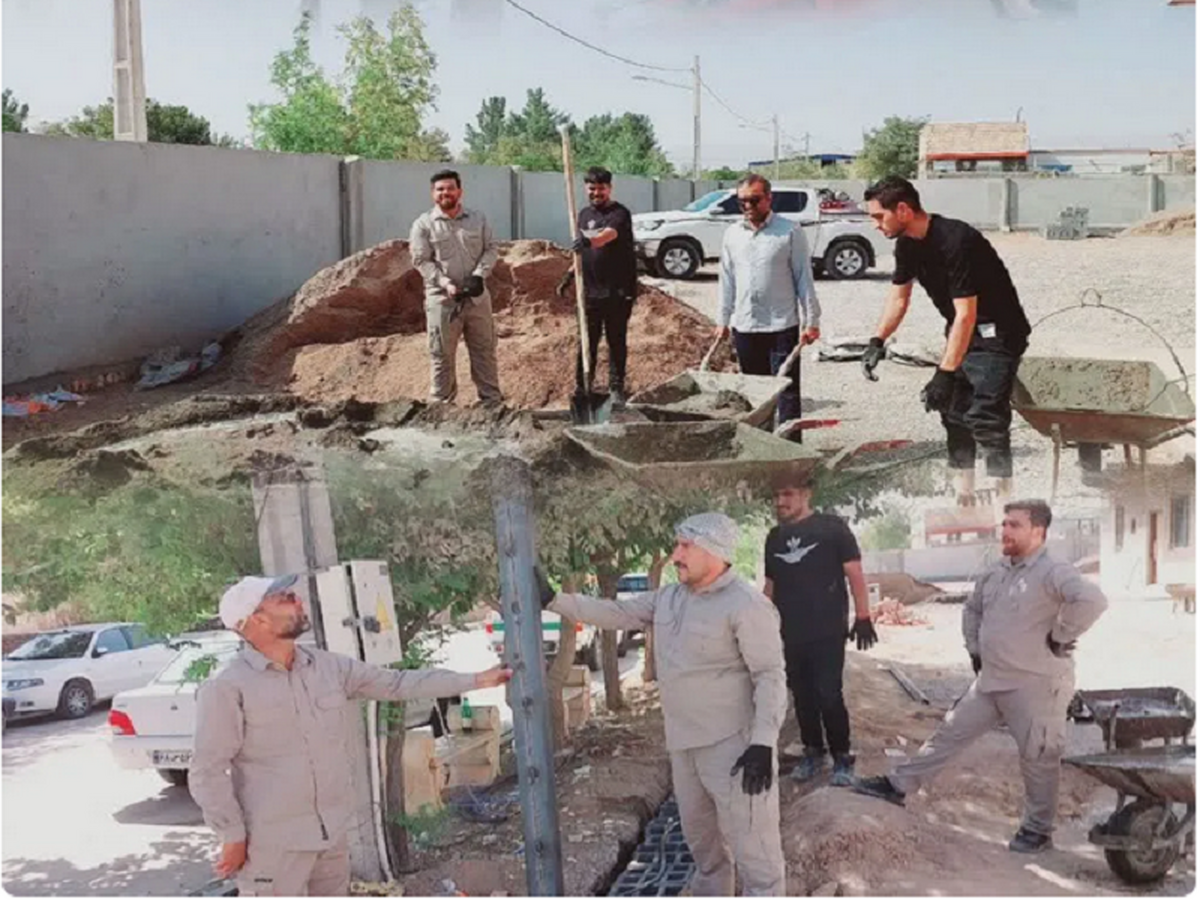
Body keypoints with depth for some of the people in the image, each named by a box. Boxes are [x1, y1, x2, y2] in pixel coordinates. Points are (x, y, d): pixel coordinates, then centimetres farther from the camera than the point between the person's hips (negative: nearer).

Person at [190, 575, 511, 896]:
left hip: (331, 831, 7)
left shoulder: (327, 666, 3)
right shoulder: (228, 688, -16)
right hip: (273, 841, -7)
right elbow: (207, 771, -13)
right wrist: (232, 835, -13)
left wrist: (475, 680, 6)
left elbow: (397, 683, 7)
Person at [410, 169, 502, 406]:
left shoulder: (478, 218, 9)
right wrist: (446, 283, -17)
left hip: (477, 297, 3)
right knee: (442, 355, 1)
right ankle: (441, 404, 8)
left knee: (484, 350, 8)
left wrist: (479, 275, -11)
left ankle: (492, 400, 16)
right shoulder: (424, 224, -1)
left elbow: (491, 249, 7)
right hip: (442, 300, -3)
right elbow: (421, 261, -5)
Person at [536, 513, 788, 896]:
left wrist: (763, 743, -25)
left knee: (752, 846, -5)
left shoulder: (746, 605, -16)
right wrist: (552, 599, 9)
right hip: (683, 746, 9)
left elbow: (770, 676, -18)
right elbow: (614, 613, 15)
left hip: (735, 745, -9)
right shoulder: (669, 599, 9)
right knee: (701, 841, 23)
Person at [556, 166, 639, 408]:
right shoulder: (584, 214, 13)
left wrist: (589, 242, -51)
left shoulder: (619, 214, -9)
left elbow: (609, 235, -32)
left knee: (617, 341, 2)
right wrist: (570, 274, 13)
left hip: (617, 291, -5)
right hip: (590, 290, 5)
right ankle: (582, 388, 14)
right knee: (587, 341, 7)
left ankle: (616, 389, 10)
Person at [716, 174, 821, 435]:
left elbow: (804, 278, -3)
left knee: (787, 391, -4)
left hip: (782, 326, -4)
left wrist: (811, 320, -6)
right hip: (744, 326, 5)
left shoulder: (789, 233, -4)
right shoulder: (732, 234, 10)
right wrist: (722, 319, 14)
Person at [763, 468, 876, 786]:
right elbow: (770, 585, 18)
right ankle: (813, 753, 24)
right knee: (802, 696, 10)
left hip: (828, 632, -5)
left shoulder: (832, 527, -5)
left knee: (829, 695, -8)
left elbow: (854, 574, -5)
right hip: (791, 635, 5)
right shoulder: (774, 537, 10)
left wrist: (863, 617, -11)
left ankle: (843, 759, 6)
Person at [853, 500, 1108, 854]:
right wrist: (975, 649, 17)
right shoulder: (995, 573, 9)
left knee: (1037, 758, 4)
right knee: (951, 733, 12)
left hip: (1037, 685, -8)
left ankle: (1038, 829, 20)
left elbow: (1091, 599, -36)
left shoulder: (1053, 573, -18)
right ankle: (899, 785, 19)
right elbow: (972, 609, 27)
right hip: (990, 681, 8)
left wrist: (1060, 638, -26)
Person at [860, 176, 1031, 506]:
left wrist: (944, 374, -34)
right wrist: (877, 341, -2)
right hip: (961, 331, 9)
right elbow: (899, 297, 11)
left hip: (996, 333, -9)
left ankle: (1003, 500, -14)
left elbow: (966, 314, -32)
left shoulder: (955, 241, -29)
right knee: (953, 412, 10)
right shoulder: (908, 244, -1)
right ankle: (963, 498, 19)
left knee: (985, 417, -17)